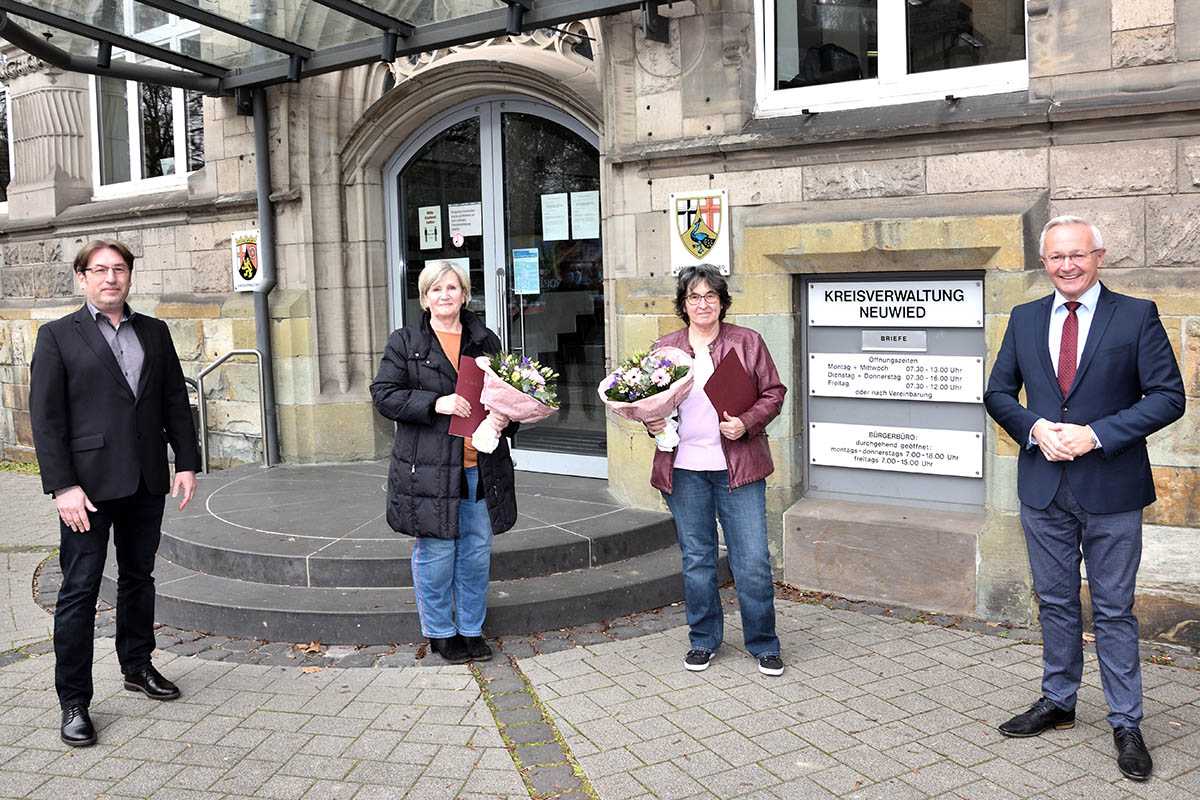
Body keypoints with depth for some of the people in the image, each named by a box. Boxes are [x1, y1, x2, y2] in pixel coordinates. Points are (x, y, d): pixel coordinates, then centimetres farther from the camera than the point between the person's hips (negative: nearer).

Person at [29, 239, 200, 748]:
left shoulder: (154, 333, 10)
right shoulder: (57, 337, -2)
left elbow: (176, 402, 11)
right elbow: (46, 418, -7)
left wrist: (187, 462, 3)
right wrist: (62, 486, -14)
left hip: (147, 481, 4)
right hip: (89, 484, -4)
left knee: (138, 577, 17)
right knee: (79, 590, 0)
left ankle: (137, 666, 33)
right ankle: (73, 702, 9)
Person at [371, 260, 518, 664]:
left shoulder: (485, 340, 12)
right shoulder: (405, 341, 2)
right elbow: (384, 394, -5)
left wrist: (506, 416, -2)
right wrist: (435, 403, -18)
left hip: (480, 466, 3)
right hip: (429, 466, -3)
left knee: (477, 551, 9)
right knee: (436, 552, 3)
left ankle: (471, 630, 26)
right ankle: (440, 632, 21)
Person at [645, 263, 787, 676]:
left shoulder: (747, 342, 4)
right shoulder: (664, 349, 9)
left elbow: (773, 392, 5)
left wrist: (747, 423, -12)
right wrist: (651, 422, -4)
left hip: (738, 465, -2)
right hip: (684, 468, 2)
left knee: (753, 561, -1)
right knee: (696, 559, 11)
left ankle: (764, 645, 18)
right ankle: (703, 640, 28)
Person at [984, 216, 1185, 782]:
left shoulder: (1137, 316, -4)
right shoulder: (1024, 319, 6)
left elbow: (1168, 397, -8)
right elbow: (998, 392, 9)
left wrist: (1096, 434, -18)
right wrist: (1036, 428, -10)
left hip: (1110, 489, -3)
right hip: (1044, 487, 3)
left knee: (1113, 609, 5)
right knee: (1056, 602, 15)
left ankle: (1126, 724, 18)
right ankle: (1057, 703, 31)